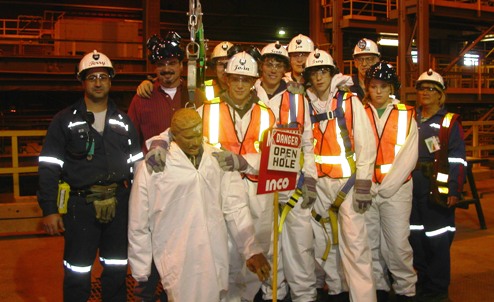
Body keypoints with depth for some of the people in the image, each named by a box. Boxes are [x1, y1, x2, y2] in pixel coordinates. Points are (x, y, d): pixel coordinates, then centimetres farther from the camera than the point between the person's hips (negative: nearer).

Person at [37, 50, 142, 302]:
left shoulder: (123, 121, 11)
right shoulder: (65, 120, 1)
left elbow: (137, 164, 11)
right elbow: (48, 168, -3)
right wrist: (49, 210, -9)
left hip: (118, 204, 3)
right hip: (80, 204, -3)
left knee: (117, 270, 13)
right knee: (77, 274, 5)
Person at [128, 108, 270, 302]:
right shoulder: (152, 167, -5)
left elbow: (235, 208, 4)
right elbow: (138, 225, 1)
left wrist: (251, 250, -1)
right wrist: (140, 272, 6)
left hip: (216, 262, 3)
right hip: (178, 268, -3)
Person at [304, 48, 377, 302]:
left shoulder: (350, 101, -1)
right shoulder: (308, 105, 9)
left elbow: (366, 143, -6)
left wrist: (363, 184, -13)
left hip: (348, 179, -4)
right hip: (320, 182, 4)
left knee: (354, 243, -9)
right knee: (323, 242, 10)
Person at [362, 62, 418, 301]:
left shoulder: (406, 115, 3)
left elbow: (409, 156, -4)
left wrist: (385, 187, -10)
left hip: (396, 189, -2)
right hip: (366, 190, 2)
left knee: (397, 244, -4)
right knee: (370, 243, 7)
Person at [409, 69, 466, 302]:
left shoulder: (450, 122, 0)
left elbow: (457, 159, -6)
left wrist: (454, 190, -14)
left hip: (437, 190, -5)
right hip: (412, 189, 5)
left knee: (437, 242, -3)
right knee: (415, 238, 10)